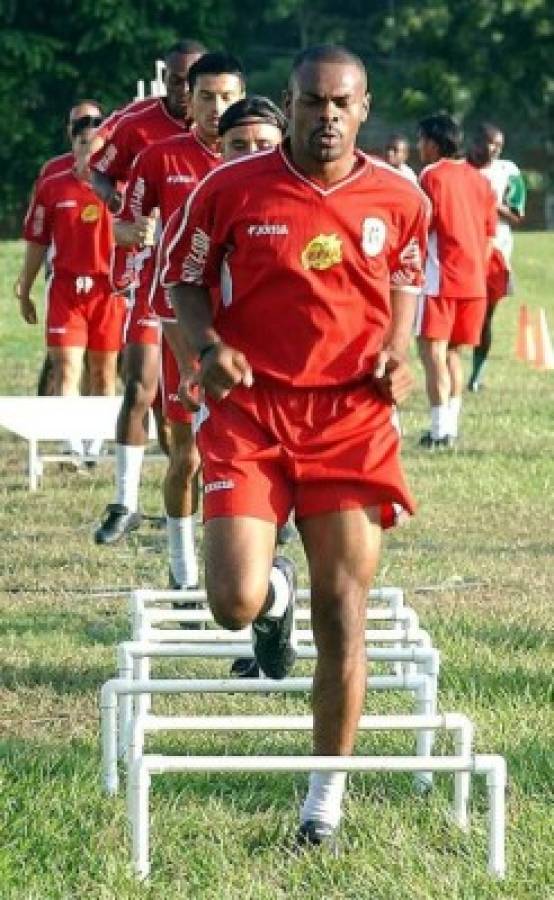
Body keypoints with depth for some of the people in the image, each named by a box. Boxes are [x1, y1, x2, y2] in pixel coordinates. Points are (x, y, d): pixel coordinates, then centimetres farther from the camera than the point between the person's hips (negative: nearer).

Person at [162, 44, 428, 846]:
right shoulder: (230, 189, -6)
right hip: (250, 409, -1)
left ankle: (328, 791, 14)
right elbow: (183, 280, 5)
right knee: (235, 602, -15)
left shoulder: (398, 199, 1)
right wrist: (208, 346, -14)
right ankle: (274, 591, 26)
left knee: (343, 612, 0)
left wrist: (398, 349, 0)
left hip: (351, 417, 1)